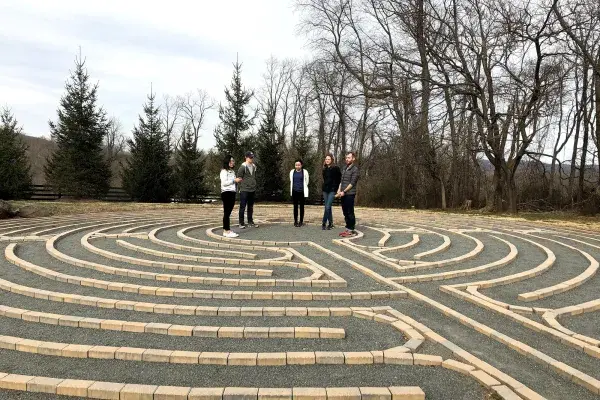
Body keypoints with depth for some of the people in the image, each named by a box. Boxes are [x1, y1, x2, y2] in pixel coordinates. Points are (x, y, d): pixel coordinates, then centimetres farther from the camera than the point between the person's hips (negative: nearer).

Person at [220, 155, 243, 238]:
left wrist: (237, 181, 6)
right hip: (226, 193, -8)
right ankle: (227, 231, -7)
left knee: (228, 212, 9)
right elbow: (224, 183, -15)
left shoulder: (232, 171, 19)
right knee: (226, 212, -8)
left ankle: (226, 230, 13)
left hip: (232, 193, 8)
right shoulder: (224, 171, -6)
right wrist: (234, 180, -13)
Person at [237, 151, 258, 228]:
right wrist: (241, 187, -9)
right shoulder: (243, 167, -10)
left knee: (251, 207, 13)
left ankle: (250, 222, 22)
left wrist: (254, 185, 14)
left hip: (252, 190, 6)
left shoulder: (254, 166, 10)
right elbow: (239, 178, -10)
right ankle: (241, 223, 6)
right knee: (242, 207, 0)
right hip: (244, 190, -6)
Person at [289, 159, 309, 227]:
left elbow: (306, 182, 7)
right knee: (295, 206, 4)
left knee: (302, 206, 5)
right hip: (294, 192, 2)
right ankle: (295, 221, 10)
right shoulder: (292, 172, 5)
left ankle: (301, 221, 13)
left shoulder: (305, 172, -2)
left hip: (302, 192, -2)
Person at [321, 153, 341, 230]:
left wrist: (336, 187, -7)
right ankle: (330, 223, 17)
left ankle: (324, 223, -6)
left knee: (327, 207, -12)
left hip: (332, 190, -6)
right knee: (328, 207, 9)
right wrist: (324, 186, 15)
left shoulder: (336, 168, -7)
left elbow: (339, 178, -5)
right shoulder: (324, 169, 9)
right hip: (325, 190, 6)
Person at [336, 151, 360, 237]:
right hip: (343, 194, 7)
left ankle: (351, 230, 3)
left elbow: (352, 183, -13)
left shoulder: (355, 169, -7)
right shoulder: (345, 168, 16)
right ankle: (347, 229, 18)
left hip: (350, 194, -7)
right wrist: (339, 190, 2)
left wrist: (344, 191, -16)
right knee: (345, 212, 10)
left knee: (350, 213, -3)